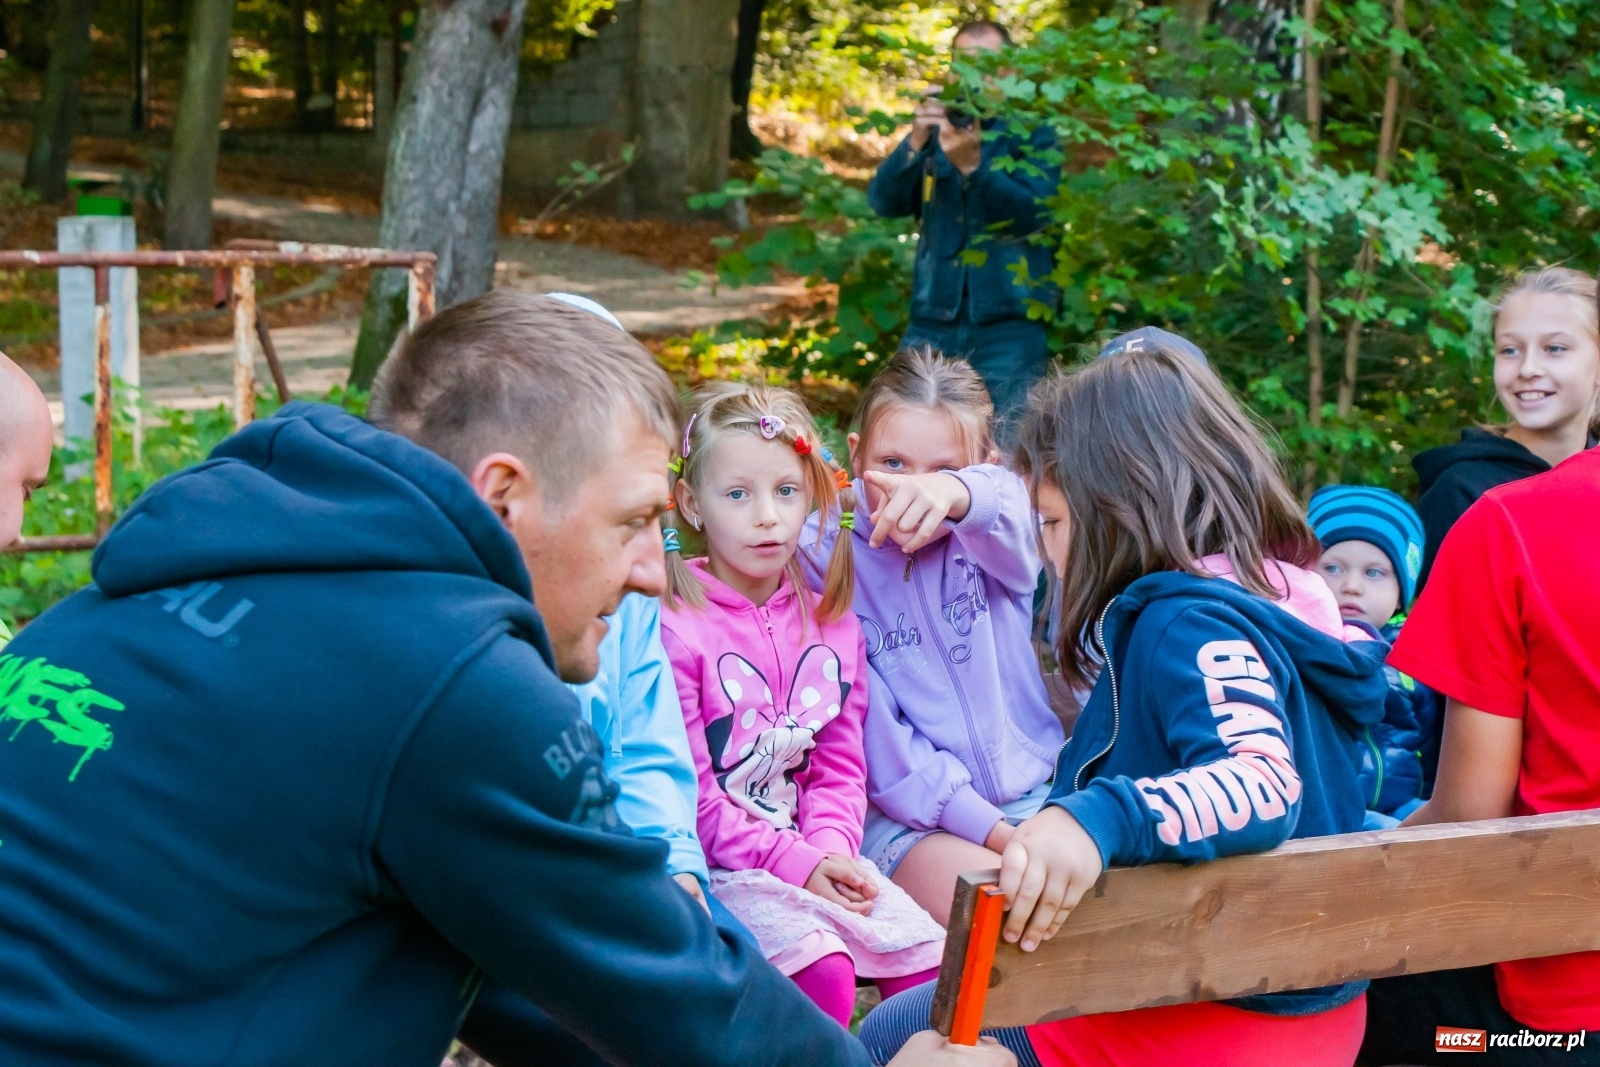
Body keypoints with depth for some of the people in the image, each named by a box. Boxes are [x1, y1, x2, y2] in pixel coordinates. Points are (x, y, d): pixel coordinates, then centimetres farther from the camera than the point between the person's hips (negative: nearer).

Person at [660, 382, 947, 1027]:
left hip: (817, 857, 6)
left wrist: (829, 849, -11)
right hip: (719, 867, -6)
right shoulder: (674, 627, -11)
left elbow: (840, 766, 9)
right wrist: (792, 861, -16)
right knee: (824, 974, -27)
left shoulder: (830, 623, 9)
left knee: (934, 963, -10)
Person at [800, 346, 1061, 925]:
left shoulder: (995, 533, 1)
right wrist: (991, 829, -16)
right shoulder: (823, 557, -6)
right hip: (910, 814, -3)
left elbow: (1004, 506, -28)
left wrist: (953, 493, -54)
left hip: (1033, 791, 4)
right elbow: (869, 731, -10)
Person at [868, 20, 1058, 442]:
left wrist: (973, 164, -24)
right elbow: (884, 201, 1)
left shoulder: (1033, 132, 4)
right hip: (932, 322, 3)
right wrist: (916, 142, -16)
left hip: (1008, 327, -3)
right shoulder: (935, 130, 13)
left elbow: (1035, 214, -11)